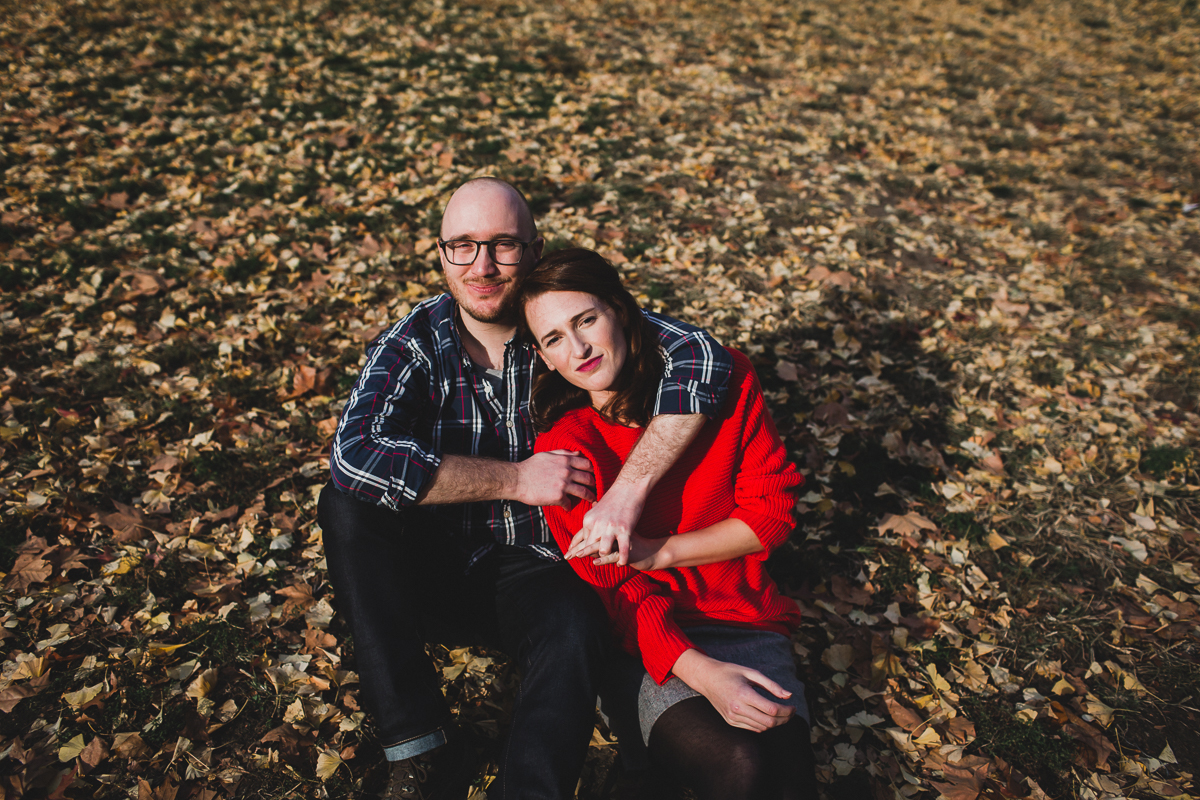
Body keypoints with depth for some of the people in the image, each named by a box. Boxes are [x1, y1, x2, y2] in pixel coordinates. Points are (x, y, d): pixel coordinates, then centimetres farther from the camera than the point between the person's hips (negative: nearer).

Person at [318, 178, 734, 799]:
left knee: (574, 632, -33)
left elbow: (699, 358, -22)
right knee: (348, 500, -24)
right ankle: (420, 750, -21)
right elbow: (355, 454, -25)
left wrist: (628, 492, -33)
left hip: (538, 568, -2)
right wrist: (517, 478, -26)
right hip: (434, 567, 2)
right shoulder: (416, 341, -8)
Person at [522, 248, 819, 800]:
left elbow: (772, 511, 0)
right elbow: (616, 590, -9)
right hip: (645, 644, -1)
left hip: (746, 620, 2)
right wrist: (704, 675, -25)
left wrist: (660, 551, -12)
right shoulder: (563, 446, -7)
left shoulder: (722, 376, -2)